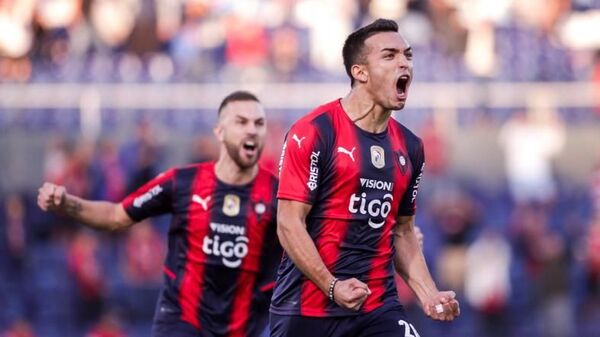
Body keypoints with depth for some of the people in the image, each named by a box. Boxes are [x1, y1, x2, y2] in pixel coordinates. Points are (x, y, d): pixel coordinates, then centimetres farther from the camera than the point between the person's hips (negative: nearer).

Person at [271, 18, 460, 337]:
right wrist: (332, 286, -24)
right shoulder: (313, 132, -8)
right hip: (307, 308, -5)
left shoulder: (409, 147, 11)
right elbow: (289, 223, -12)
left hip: (379, 310, 5)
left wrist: (428, 295, 7)